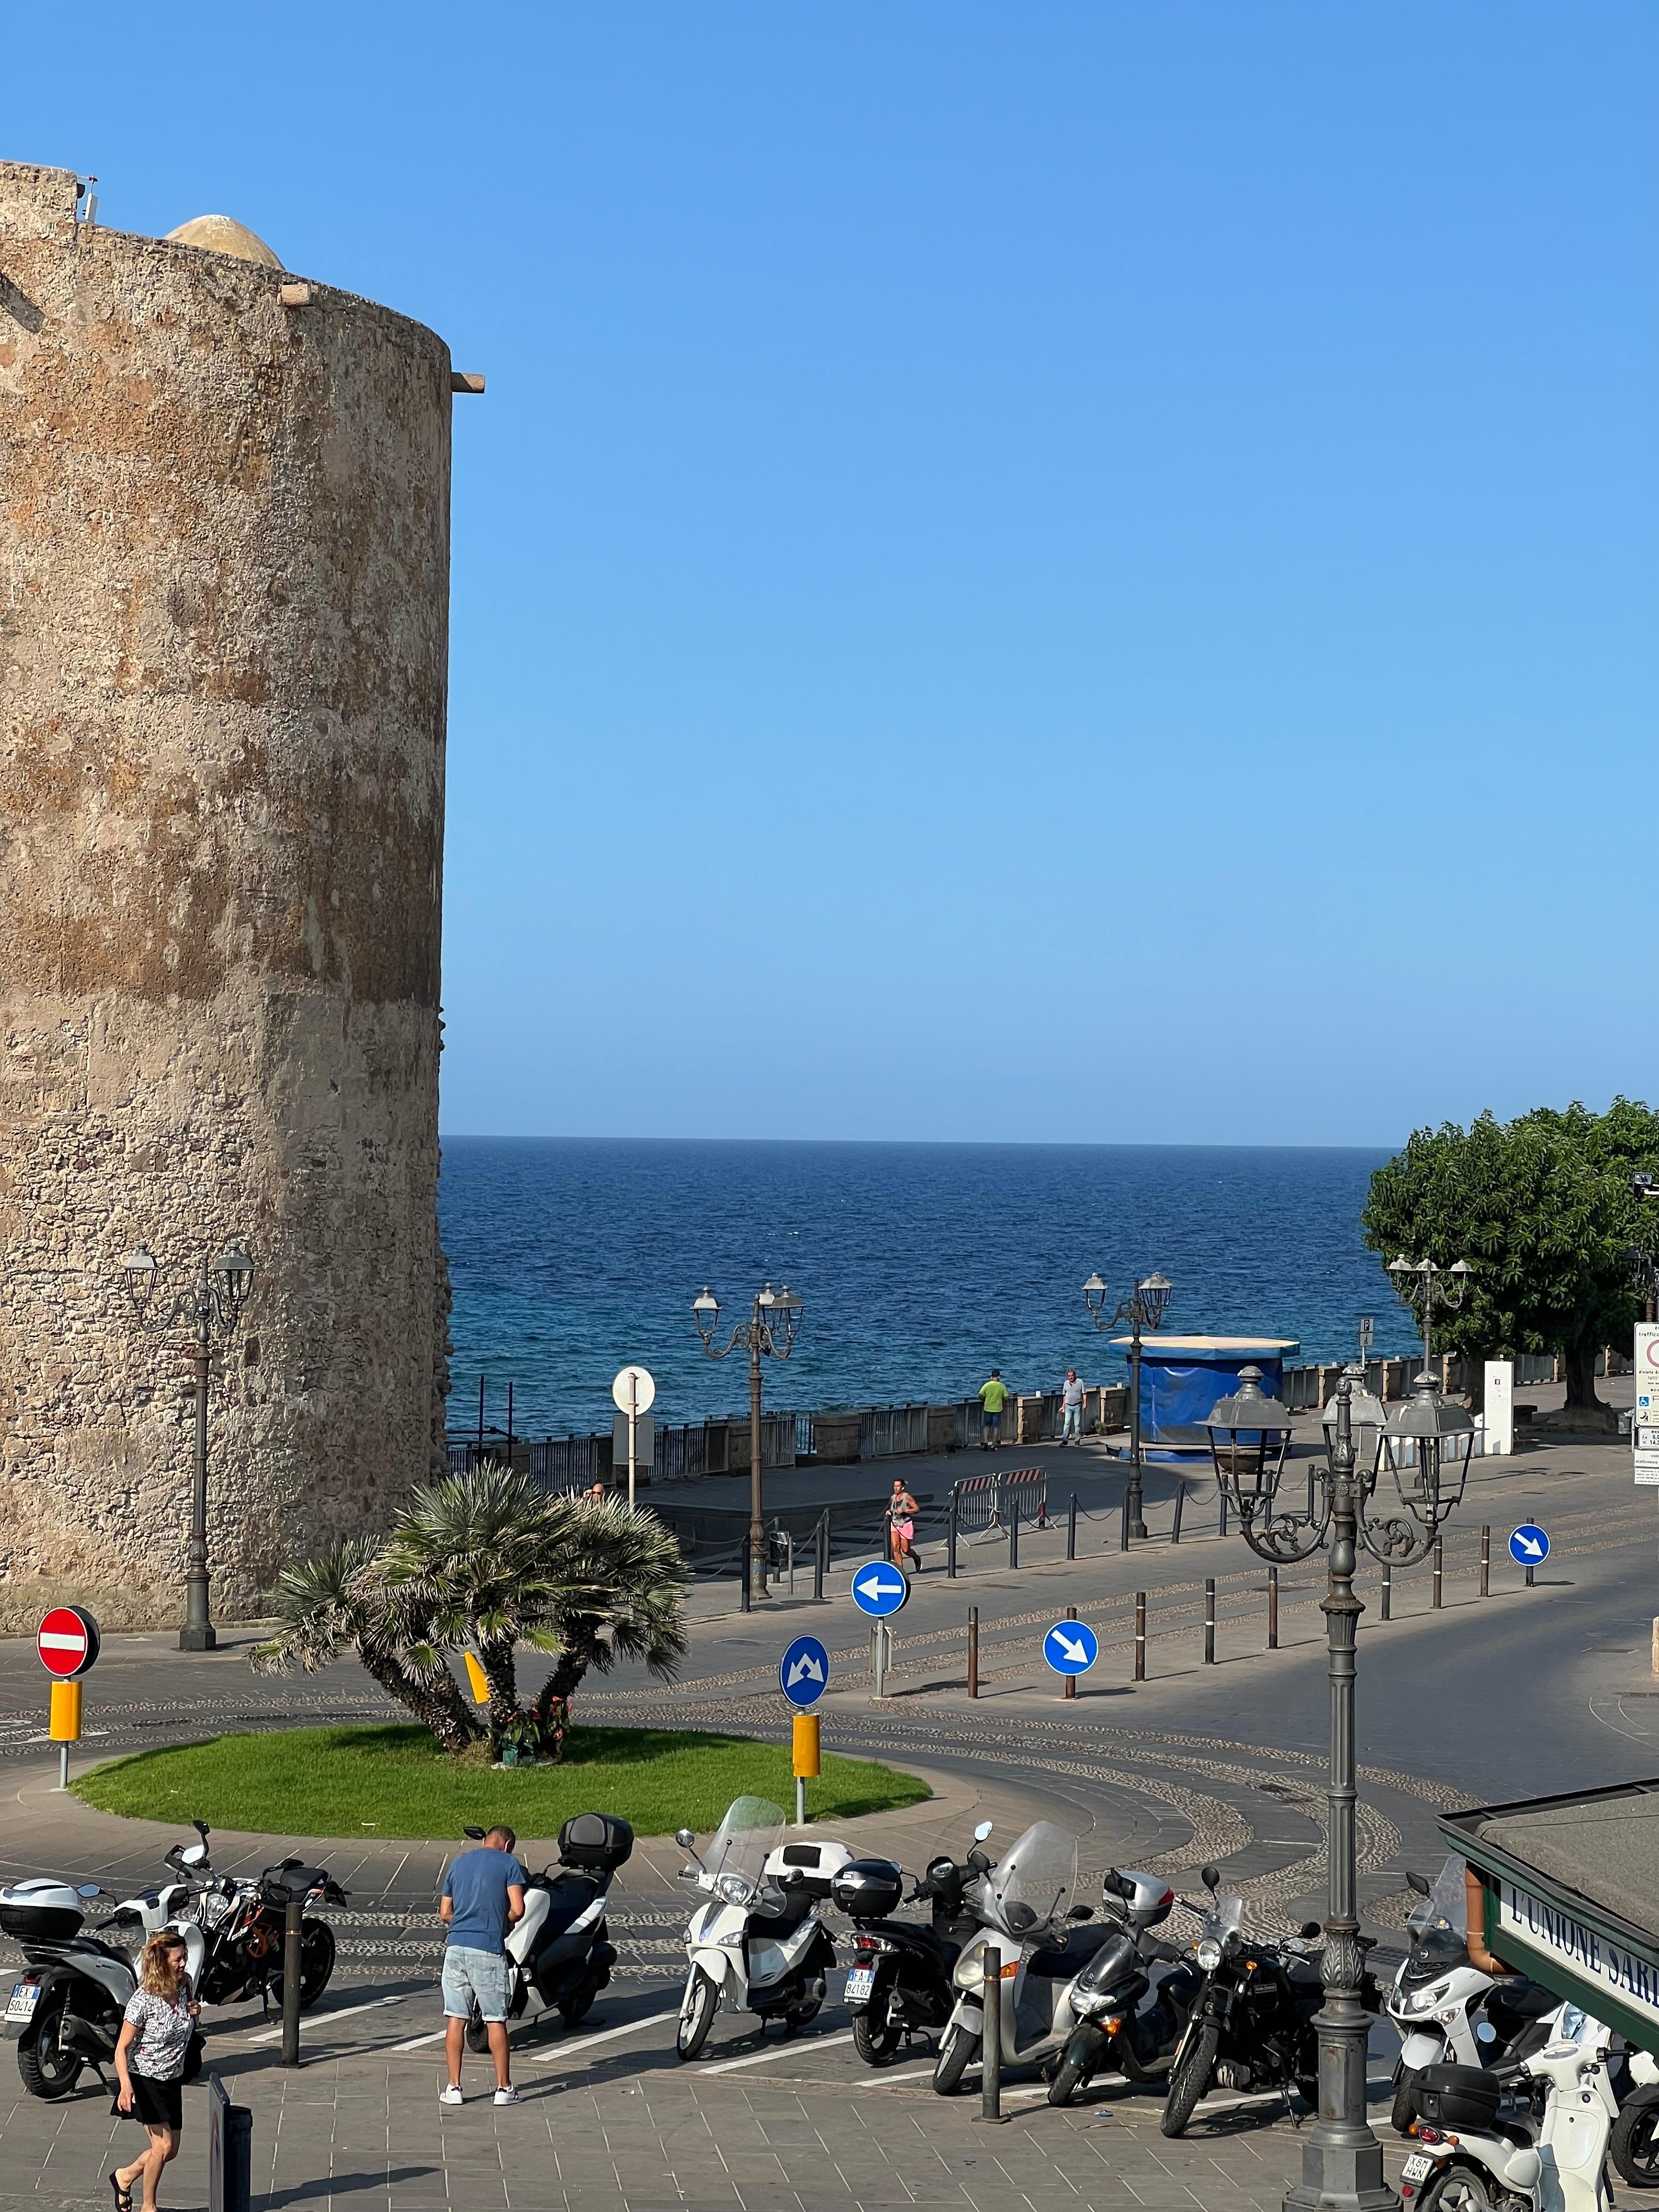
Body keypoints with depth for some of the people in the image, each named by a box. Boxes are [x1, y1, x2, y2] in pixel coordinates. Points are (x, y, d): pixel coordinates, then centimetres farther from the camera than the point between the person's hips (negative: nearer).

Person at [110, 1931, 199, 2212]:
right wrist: (126, 2086, -30)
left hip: (172, 2081, 7)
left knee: (170, 2151, 10)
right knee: (163, 2145, -9)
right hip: (145, 2080, -7)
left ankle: (125, 2176, 34)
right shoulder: (144, 1999, -22)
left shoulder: (184, 1987, -3)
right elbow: (122, 2048, -18)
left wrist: (193, 2013, -5)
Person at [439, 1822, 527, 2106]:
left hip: (457, 1946, 4)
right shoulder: (508, 1863, 2)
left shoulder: (458, 1862, 16)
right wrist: (504, 1923, 11)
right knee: (496, 2020, 3)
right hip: (489, 1949, -4)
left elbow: (445, 1914, 15)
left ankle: (454, 2088, 8)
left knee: (456, 2018, 7)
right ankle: (504, 2088, 7)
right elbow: (518, 1909, -8)